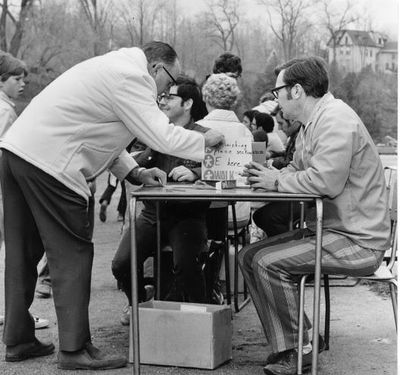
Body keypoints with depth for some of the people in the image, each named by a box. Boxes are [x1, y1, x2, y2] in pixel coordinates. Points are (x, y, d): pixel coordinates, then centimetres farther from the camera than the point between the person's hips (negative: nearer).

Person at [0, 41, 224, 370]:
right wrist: (206, 140, 0)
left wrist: (134, 172, 16)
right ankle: (74, 349, 1)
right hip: (47, 162, -10)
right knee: (72, 254, -4)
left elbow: (100, 133, 25)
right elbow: (161, 137, -16)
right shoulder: (131, 77, -11)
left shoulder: (113, 67, 21)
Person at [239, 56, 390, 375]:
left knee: (268, 263, -21)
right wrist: (268, 176, -3)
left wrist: (277, 181, -15)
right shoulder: (311, 123, 14)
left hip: (358, 240, -10)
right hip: (325, 229, 11)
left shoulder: (336, 120, -19)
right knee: (249, 256, 3)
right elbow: (298, 170, 17)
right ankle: (284, 346, 2)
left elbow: (325, 181, -29)